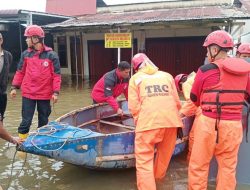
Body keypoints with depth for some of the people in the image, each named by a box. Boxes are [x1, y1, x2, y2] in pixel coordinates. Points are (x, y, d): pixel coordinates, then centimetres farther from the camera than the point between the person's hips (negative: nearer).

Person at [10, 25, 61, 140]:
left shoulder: (51, 55, -5)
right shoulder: (25, 54, 2)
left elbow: (56, 75, -5)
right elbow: (20, 72, 9)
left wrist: (55, 92, -10)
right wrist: (14, 87, 3)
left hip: (45, 95, -1)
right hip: (28, 94, 1)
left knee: (43, 122, 12)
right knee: (26, 122, 2)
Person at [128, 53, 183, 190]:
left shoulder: (136, 78, 13)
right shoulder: (167, 76, 21)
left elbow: (134, 106, 2)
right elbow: (177, 102, 16)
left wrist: (138, 122, 14)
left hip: (149, 122, -4)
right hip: (171, 121, 4)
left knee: (144, 161, 3)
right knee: (165, 155, 22)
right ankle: (156, 178, 42)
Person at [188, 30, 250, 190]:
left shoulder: (206, 70, -8)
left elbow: (195, 99, 3)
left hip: (209, 123, -4)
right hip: (234, 124, 4)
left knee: (198, 165, 9)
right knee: (228, 166, 15)